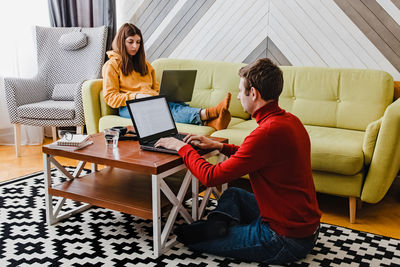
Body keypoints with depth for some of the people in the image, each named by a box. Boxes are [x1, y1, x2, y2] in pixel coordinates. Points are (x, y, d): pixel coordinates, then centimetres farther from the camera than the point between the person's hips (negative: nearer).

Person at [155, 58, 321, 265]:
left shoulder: (268, 132, -27)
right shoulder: (290, 120, 3)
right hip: (304, 222, 9)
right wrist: (218, 146, 14)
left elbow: (211, 177, -22)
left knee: (192, 237, -4)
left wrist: (182, 148, -5)